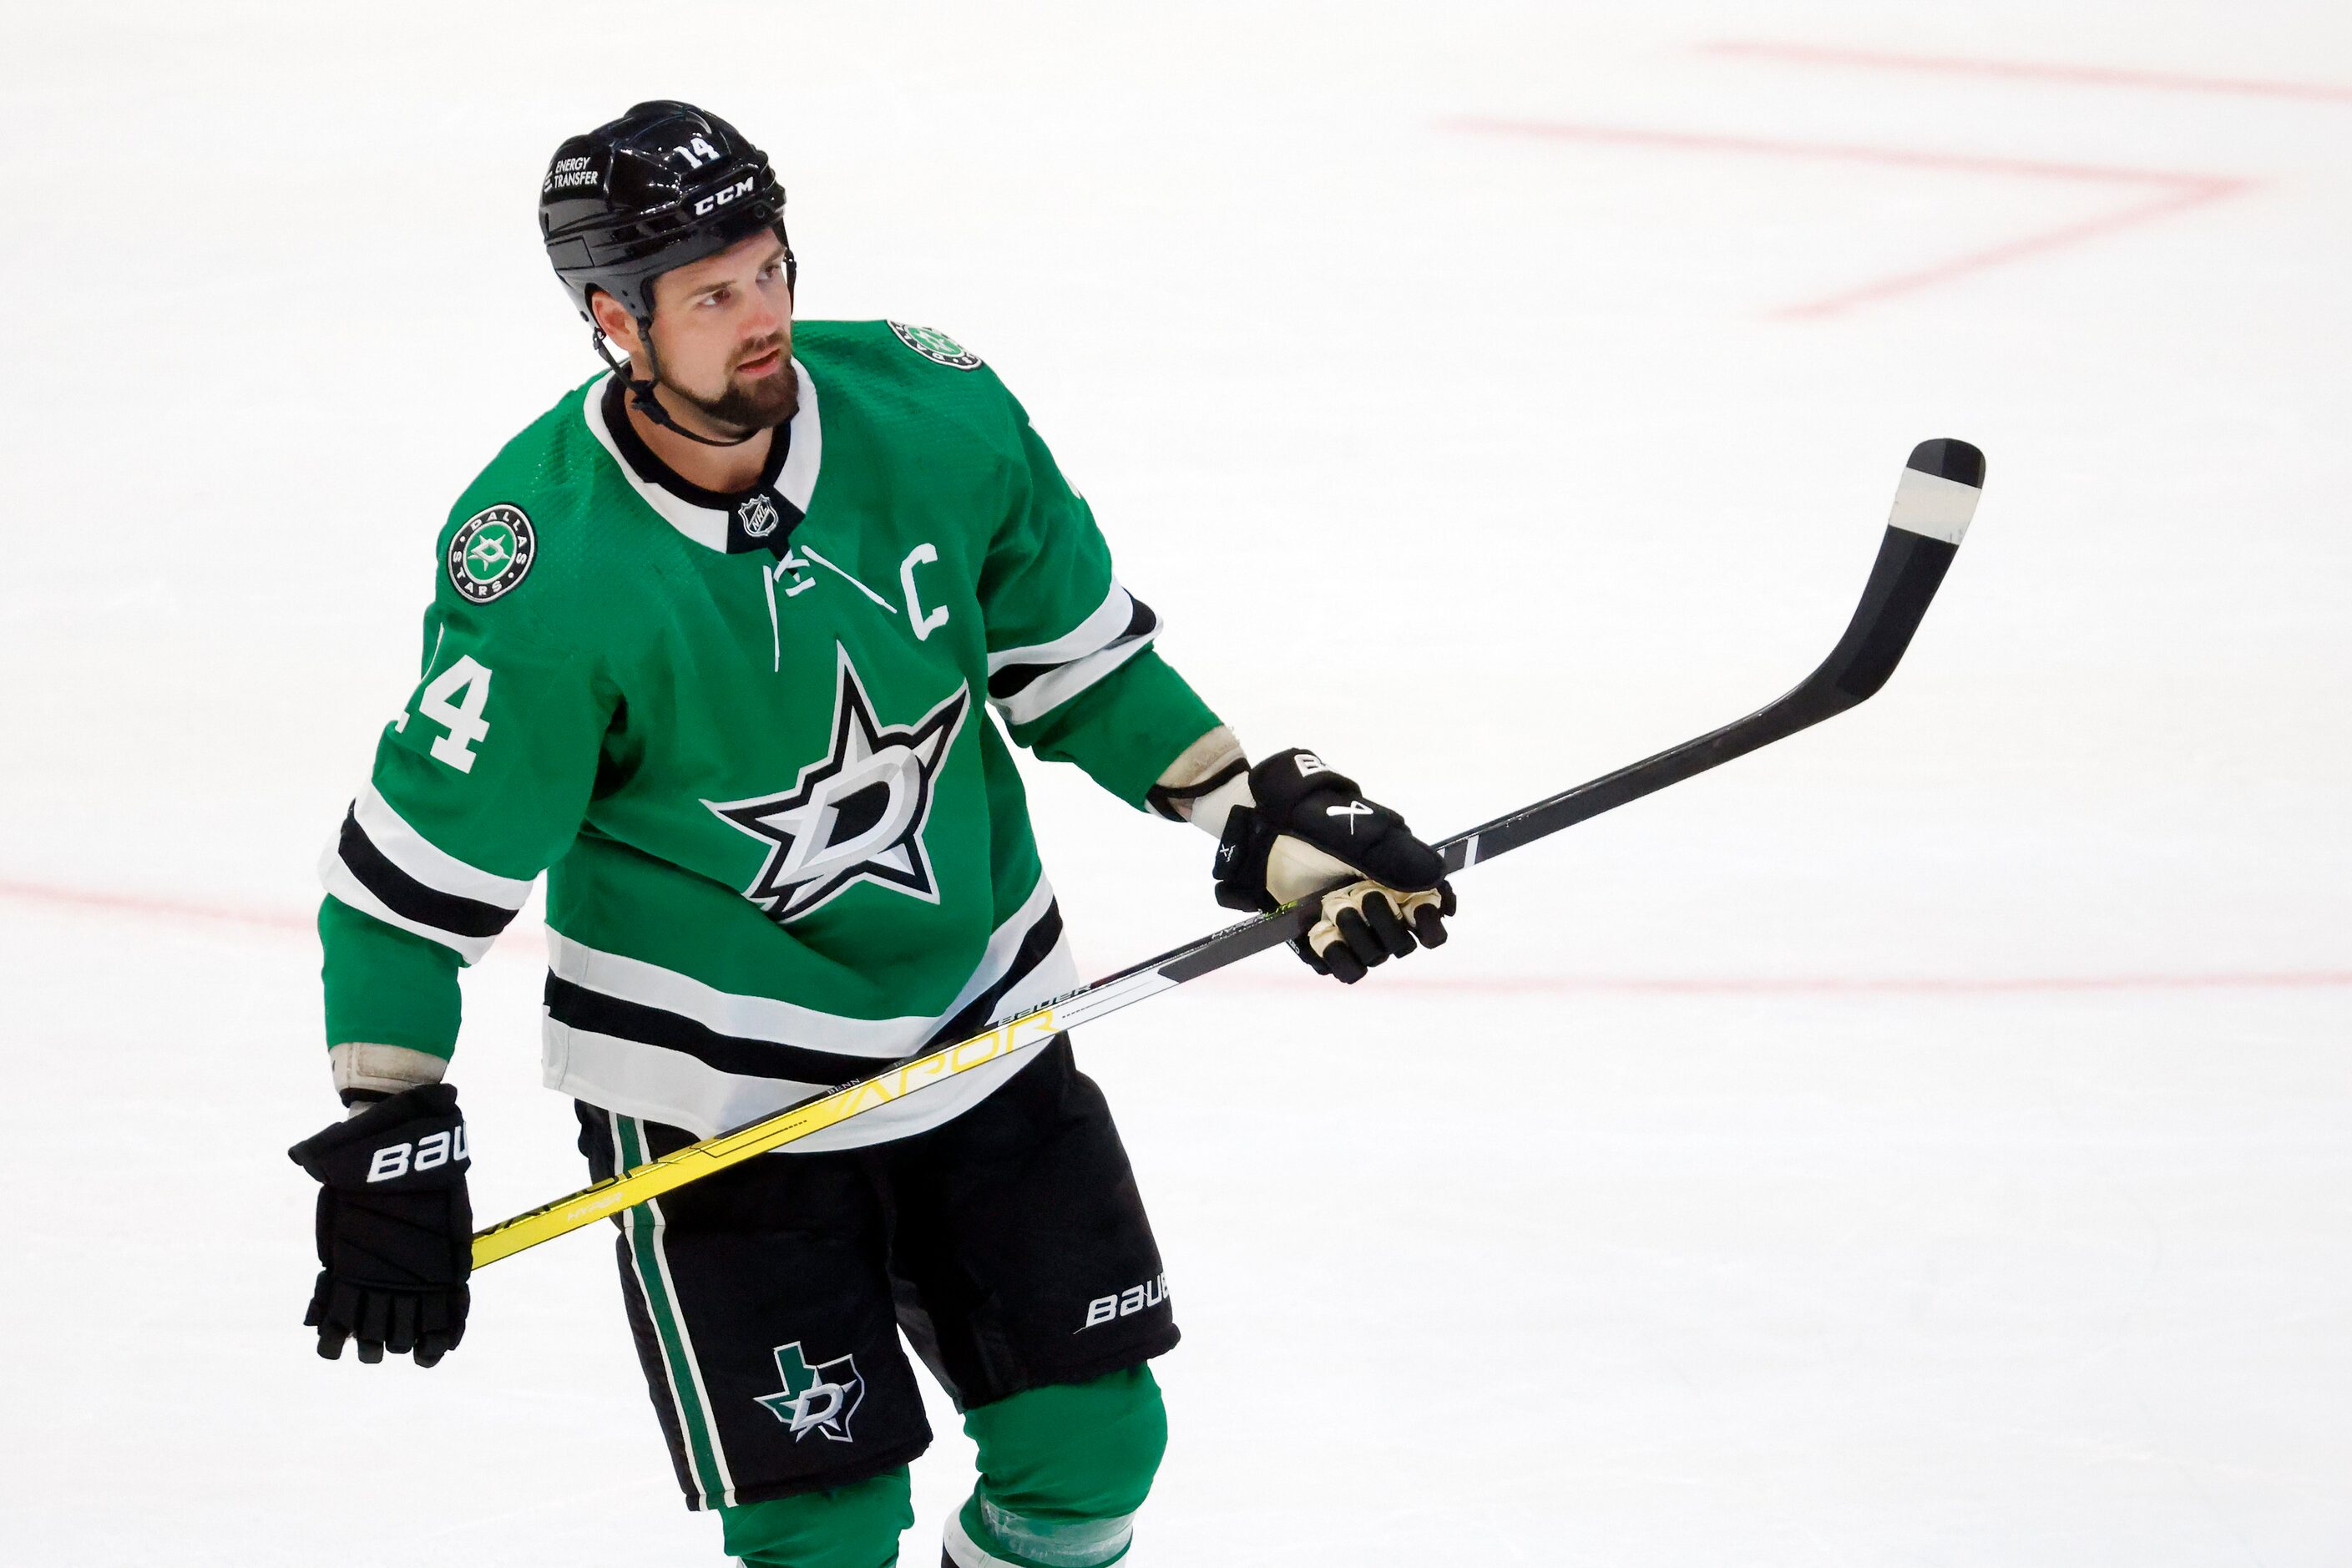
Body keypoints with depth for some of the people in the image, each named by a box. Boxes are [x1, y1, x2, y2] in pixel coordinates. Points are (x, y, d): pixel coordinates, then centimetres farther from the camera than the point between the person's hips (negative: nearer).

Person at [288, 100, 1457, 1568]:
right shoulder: (544, 567, -23)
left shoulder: (934, 413, -11)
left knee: (1094, 1443, 10)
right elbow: (414, 866, -15)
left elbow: (1072, 651, 6)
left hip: (980, 1022, 5)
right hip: (716, 1094, -5)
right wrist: (386, 1142, -18)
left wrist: (1262, 812, 0)